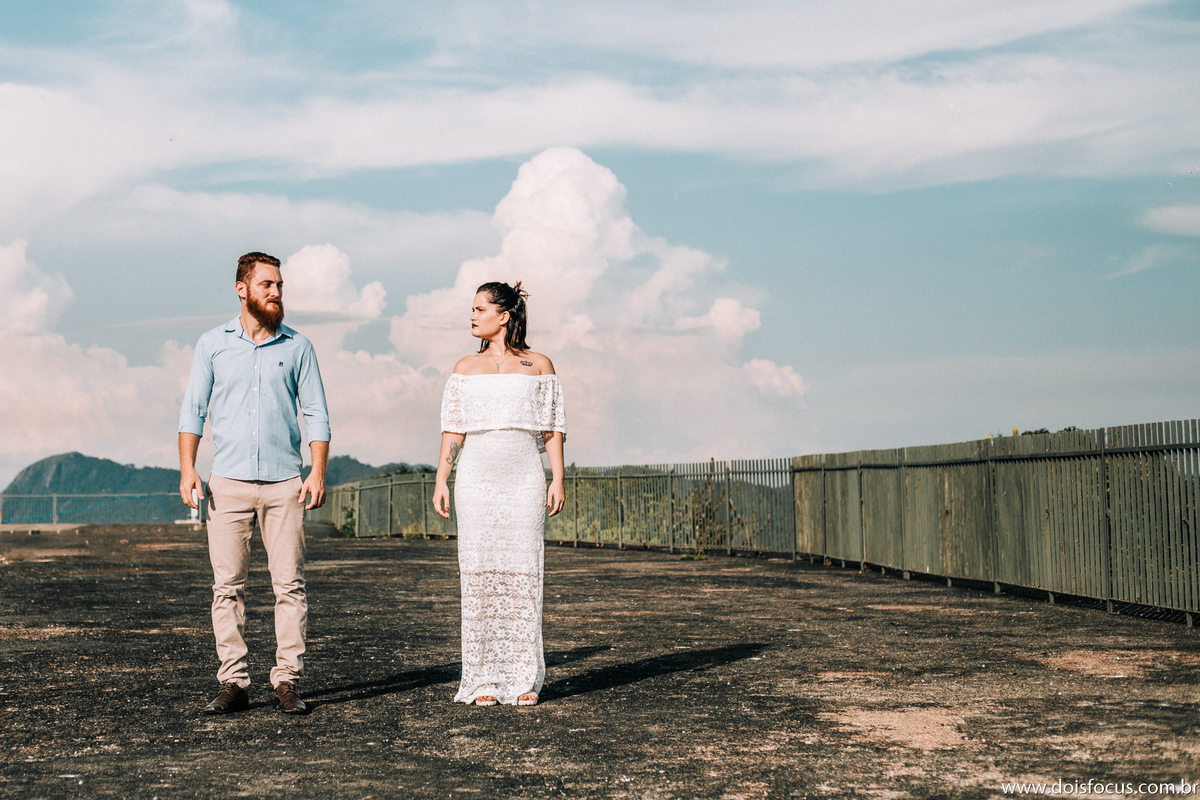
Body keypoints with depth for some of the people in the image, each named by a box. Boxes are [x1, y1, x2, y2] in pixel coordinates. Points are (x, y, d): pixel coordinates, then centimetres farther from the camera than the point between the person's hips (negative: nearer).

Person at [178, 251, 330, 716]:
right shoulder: (213, 344, 8)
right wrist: (187, 468, -4)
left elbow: (316, 414, 7)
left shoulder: (297, 347, 8)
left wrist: (318, 471, -4)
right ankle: (232, 683, 5)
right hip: (228, 482, 0)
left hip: (284, 484, 0)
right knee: (227, 586, 0)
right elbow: (193, 410, 7)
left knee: (290, 585, -3)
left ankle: (287, 682, 1)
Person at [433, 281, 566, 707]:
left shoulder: (538, 366, 8)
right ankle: (483, 679, 1)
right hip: (476, 479, 1)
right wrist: (440, 480, -1)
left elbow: (552, 428, 6)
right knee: (479, 574, -2)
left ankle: (525, 680, 1)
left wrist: (558, 479, -4)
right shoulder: (466, 369, 12)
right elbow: (453, 430, 8)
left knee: (522, 573, -3)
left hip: (524, 479, -1)